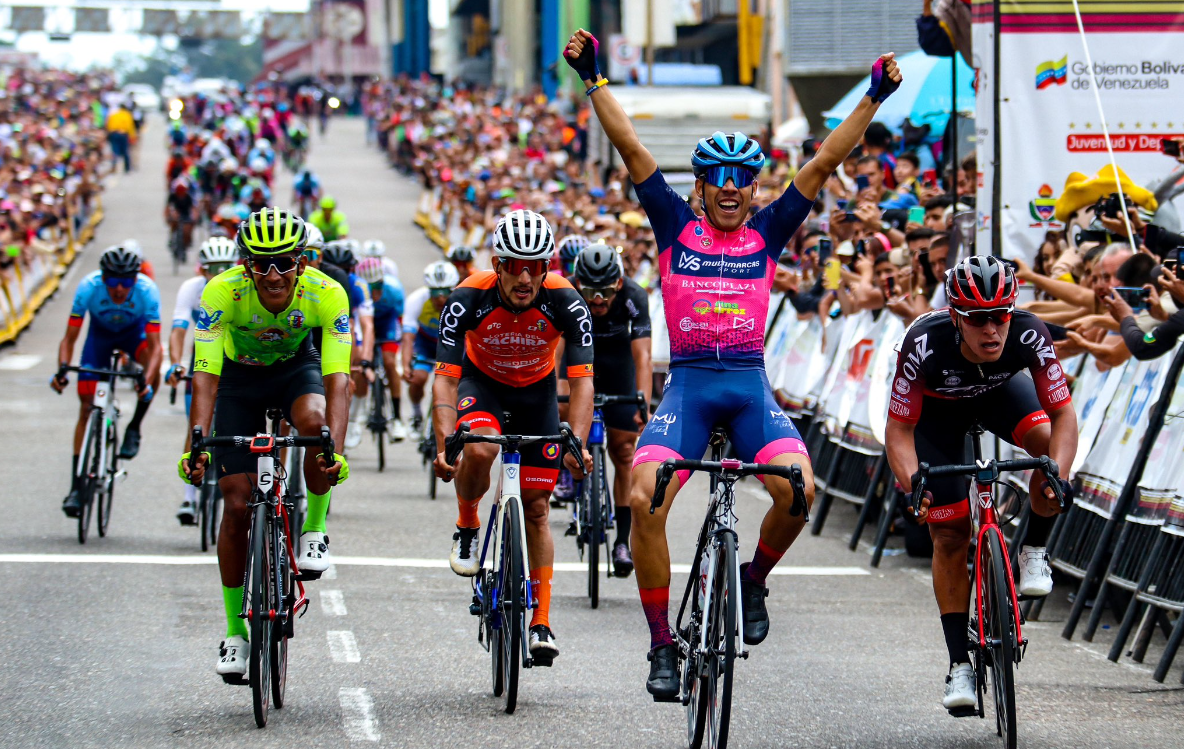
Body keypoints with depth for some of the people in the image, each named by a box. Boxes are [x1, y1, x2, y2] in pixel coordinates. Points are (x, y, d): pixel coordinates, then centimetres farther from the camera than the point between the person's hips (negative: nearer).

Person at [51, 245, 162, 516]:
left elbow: (154, 345, -36)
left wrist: (147, 381, -52)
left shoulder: (146, 291, -35)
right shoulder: (89, 288, -33)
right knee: (86, 407, -7)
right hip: (100, 332, 1)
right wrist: (62, 370, -45)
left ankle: (134, 428, -12)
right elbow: (69, 339, -27)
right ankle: (76, 486, -3)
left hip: (134, 331, -1)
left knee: (153, 362, -35)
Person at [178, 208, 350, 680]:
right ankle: (235, 632, 5)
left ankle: (315, 530, -11)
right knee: (237, 504, -7)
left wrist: (335, 450, -50)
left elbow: (336, 379, -36)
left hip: (296, 366, 0)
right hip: (240, 378, 0)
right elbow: (205, 376, -34)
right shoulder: (222, 293, -31)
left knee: (314, 421, -36)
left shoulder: (327, 295, -31)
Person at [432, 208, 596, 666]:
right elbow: (445, 378, -30)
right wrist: (444, 447, -43)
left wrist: (576, 444, -43)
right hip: (481, 383, -1)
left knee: (536, 508, -1)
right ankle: (467, 526, -3)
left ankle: (541, 622, 8)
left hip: (537, 390, 1)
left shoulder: (566, 304, -28)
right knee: (478, 450, -34)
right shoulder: (468, 300, -30)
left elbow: (582, 381, -28)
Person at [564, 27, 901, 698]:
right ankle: (662, 644, -8)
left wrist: (874, 98, -1)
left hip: (751, 384, 1)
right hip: (688, 384, -1)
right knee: (645, 499, -22)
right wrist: (594, 81, -6)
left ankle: (754, 581, 8)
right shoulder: (676, 227, 7)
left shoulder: (768, 233, 9)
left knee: (799, 489, -24)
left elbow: (824, 164, 4)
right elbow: (632, 150, 1)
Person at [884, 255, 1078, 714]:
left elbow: (1062, 414, -29)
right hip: (936, 409, -1)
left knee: (1050, 443, -30)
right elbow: (899, 429, -29)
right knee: (949, 533, -8)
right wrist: (911, 484, -47)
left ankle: (1033, 552, -3)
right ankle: (960, 666, 1)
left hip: (999, 392, 1)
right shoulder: (925, 344, -39)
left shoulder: (1029, 336, -35)